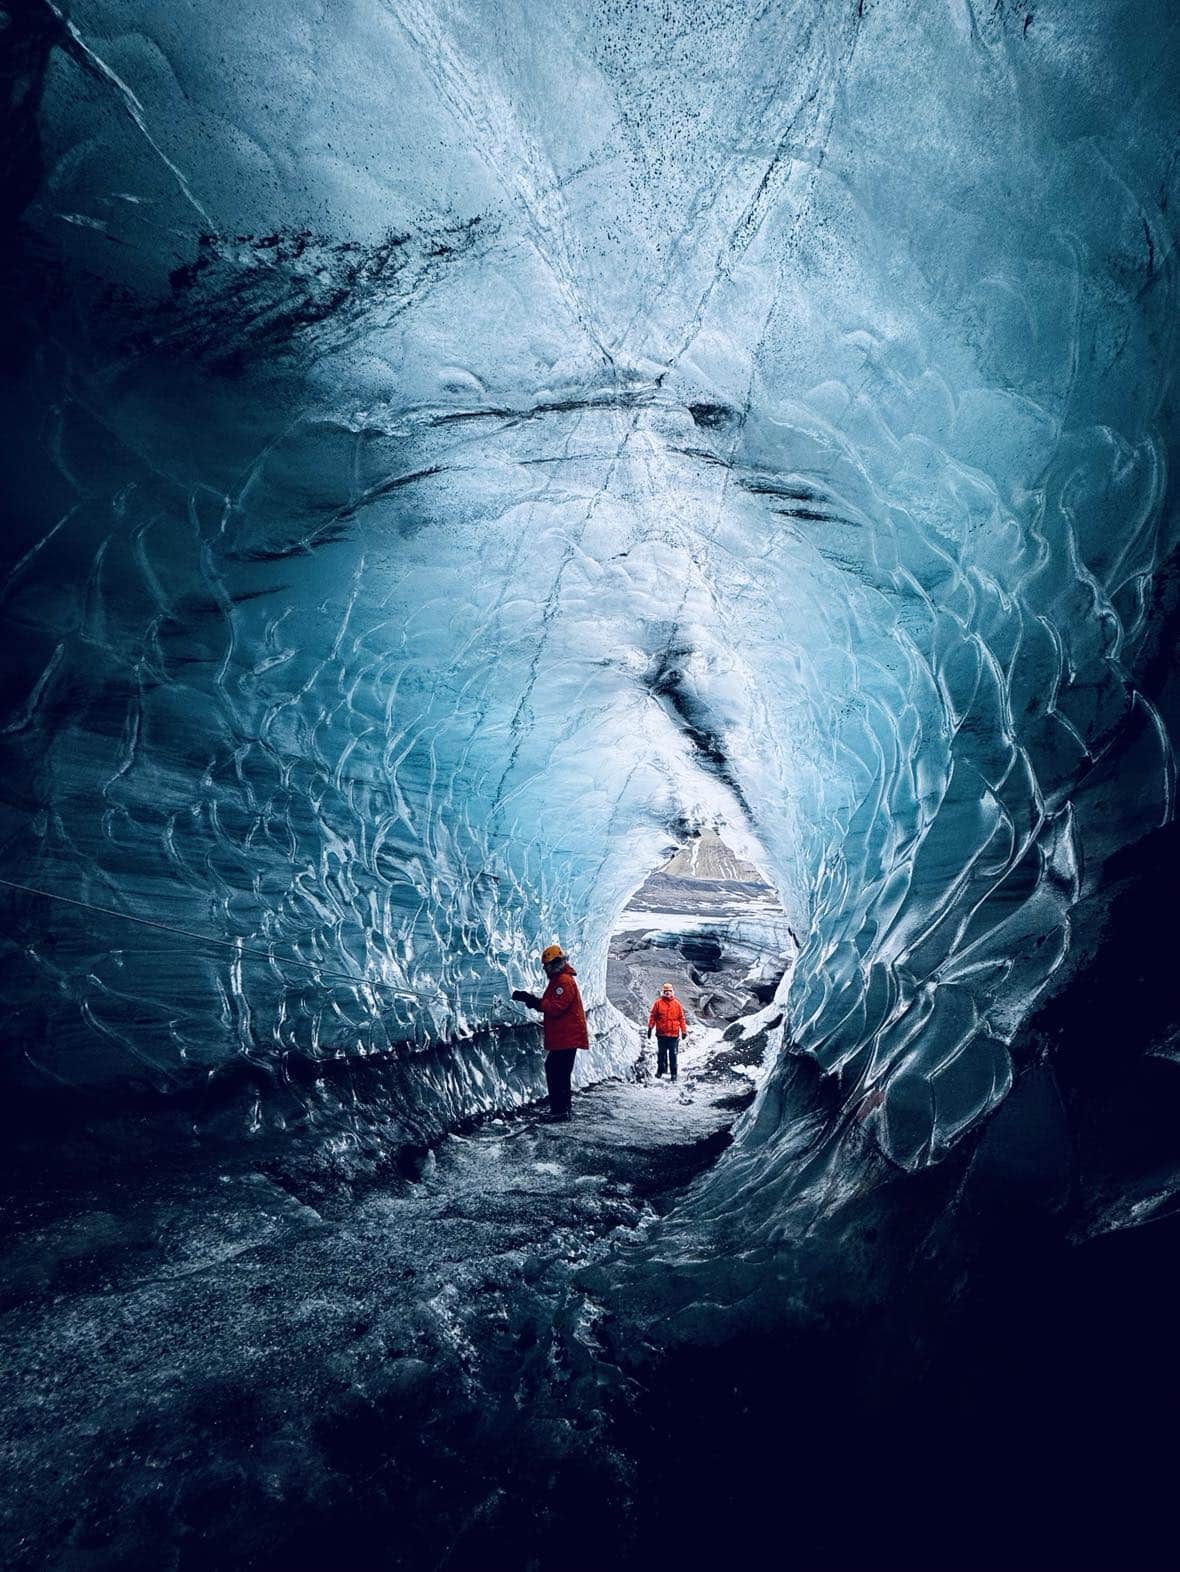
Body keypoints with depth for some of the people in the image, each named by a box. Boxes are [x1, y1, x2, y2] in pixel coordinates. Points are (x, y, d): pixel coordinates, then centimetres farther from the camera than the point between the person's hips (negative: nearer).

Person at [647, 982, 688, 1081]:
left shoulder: (677, 1004, 5)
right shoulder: (658, 1003, 2)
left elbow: (681, 1018, 7)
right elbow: (652, 1017, 3)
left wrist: (684, 1031, 4)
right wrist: (650, 1028, -1)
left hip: (674, 1034, 0)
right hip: (661, 1034, 0)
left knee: (673, 1054, 1)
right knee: (662, 1053, 10)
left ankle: (673, 1073, 5)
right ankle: (660, 1070, 22)